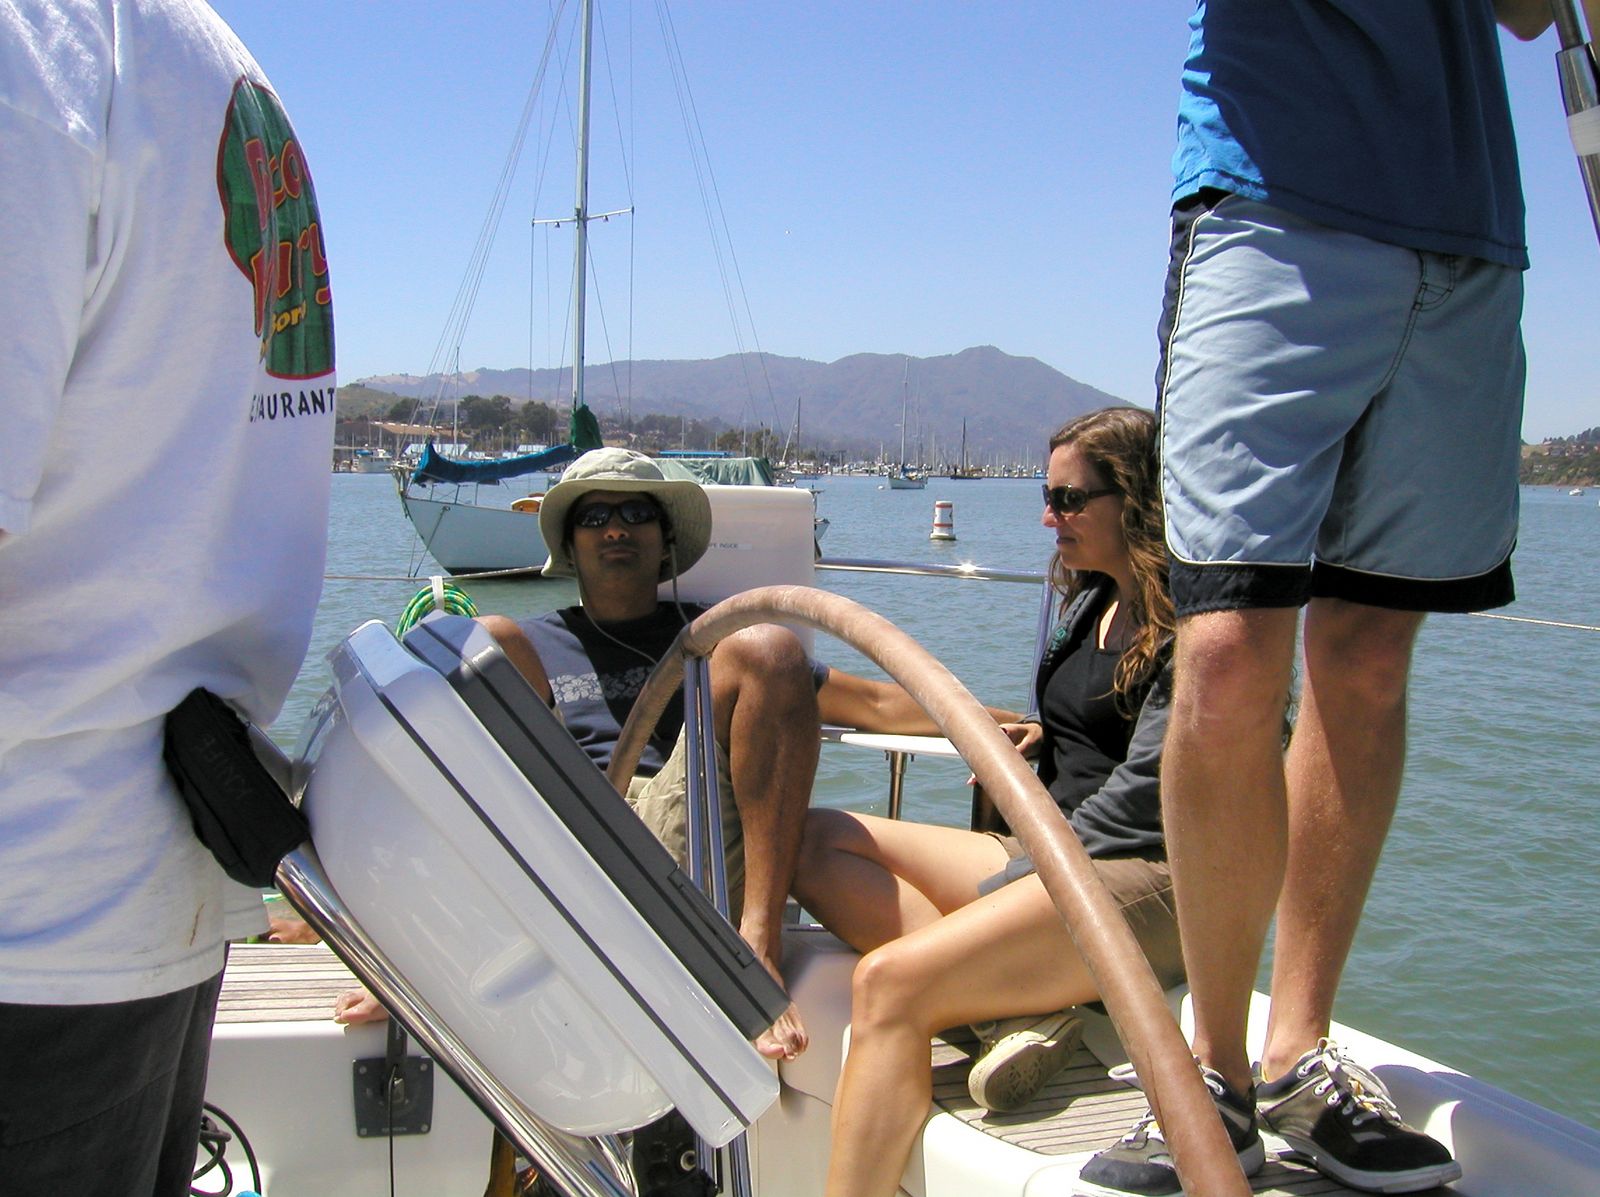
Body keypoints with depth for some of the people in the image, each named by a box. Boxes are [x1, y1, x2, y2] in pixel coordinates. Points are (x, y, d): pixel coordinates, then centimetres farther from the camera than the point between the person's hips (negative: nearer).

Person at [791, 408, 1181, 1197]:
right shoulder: (1089, 599, 17)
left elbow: (1141, 795, -17)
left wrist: (1018, 882, -13)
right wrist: (1043, 738, 10)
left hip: (1148, 878, -10)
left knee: (889, 982, -30)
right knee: (814, 842, -2)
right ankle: (1011, 1008, -19)